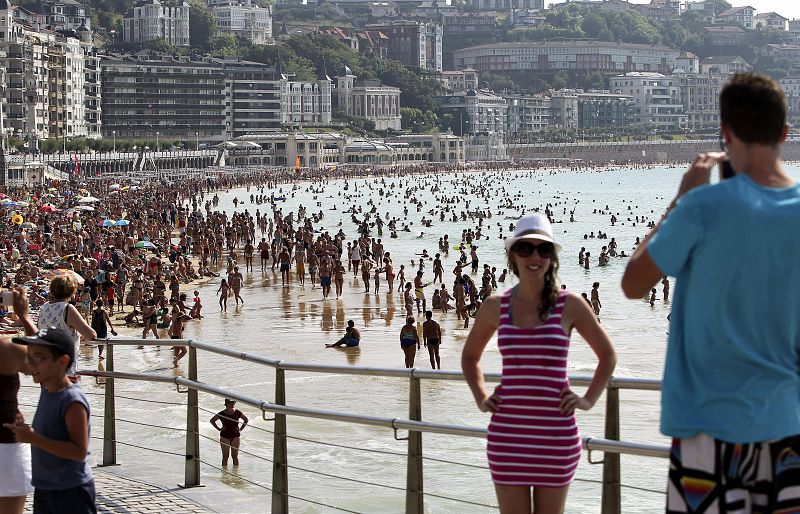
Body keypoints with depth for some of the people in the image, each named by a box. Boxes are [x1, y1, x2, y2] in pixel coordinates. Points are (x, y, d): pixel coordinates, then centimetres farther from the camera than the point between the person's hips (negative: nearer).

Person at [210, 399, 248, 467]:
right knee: (225, 456, 3)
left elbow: (246, 420, 10)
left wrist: (241, 429, 2)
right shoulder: (221, 414, -10)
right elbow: (212, 420, 4)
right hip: (225, 436, -1)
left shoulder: (238, 413, -6)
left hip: (235, 436, 1)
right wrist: (218, 429, -3)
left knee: (235, 456, 6)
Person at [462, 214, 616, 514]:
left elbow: (607, 355, 12)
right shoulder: (495, 307, 5)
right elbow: (470, 356, 23)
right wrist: (481, 398, 9)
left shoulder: (570, 305, 0)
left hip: (556, 434, -1)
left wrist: (589, 400, 1)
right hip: (507, 435, 1)